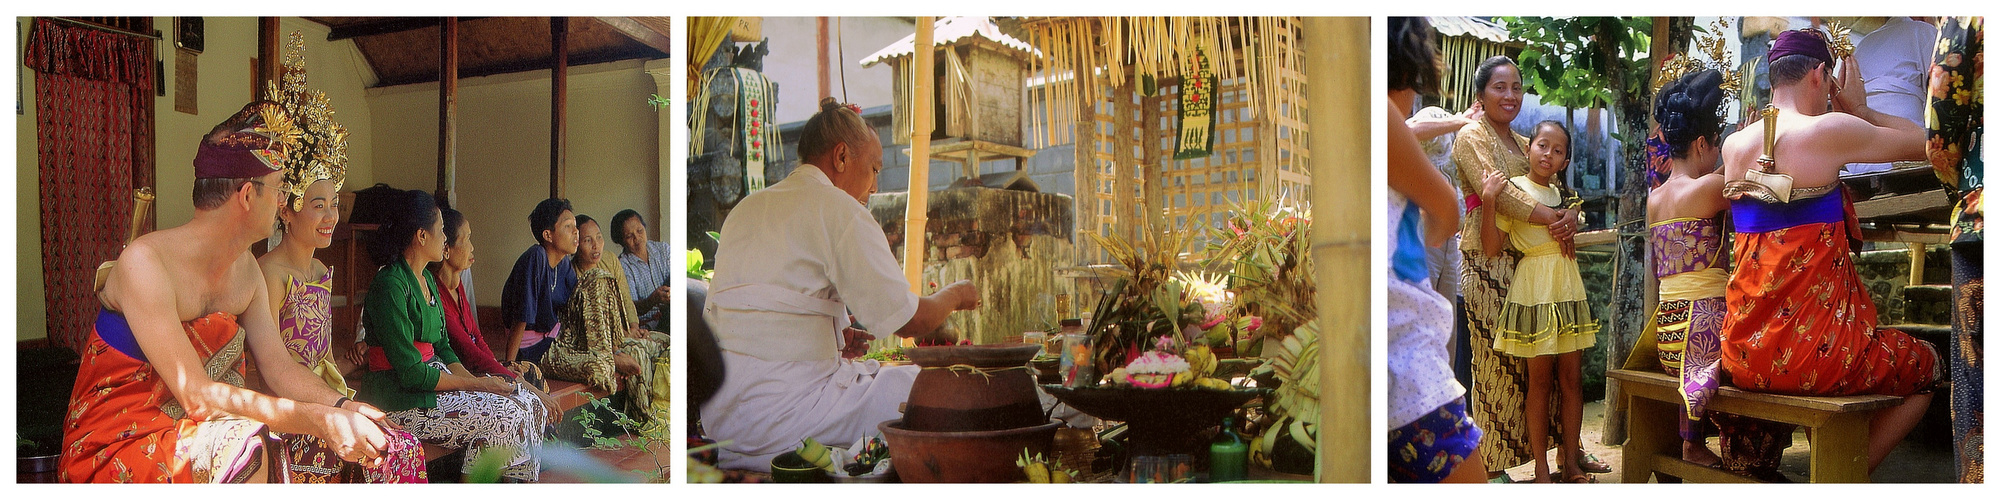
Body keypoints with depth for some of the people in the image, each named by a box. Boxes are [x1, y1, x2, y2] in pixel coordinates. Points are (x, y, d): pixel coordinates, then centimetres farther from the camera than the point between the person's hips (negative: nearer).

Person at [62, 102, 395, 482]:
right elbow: (196, 396, -26)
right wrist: (320, 420, -32)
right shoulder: (145, 262, -19)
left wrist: (341, 407, -17)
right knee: (243, 445, -36)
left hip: (194, 433, 7)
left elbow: (278, 365, 3)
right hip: (113, 448, -7)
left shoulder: (245, 269, 7)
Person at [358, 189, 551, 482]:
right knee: (504, 416, -24)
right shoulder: (391, 285, -16)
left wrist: (476, 379, -2)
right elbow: (411, 373, -20)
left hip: (434, 377, 9)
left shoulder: (426, 279, 14)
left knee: (529, 403, -6)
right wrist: (478, 384, -16)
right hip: (401, 400, -9)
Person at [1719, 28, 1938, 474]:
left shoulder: (1733, 145, 6)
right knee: (1925, 365, 24)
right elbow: (1924, 144, 2)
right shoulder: (1831, 130, -11)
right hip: (1816, 351, -7)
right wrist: (1859, 110, 15)